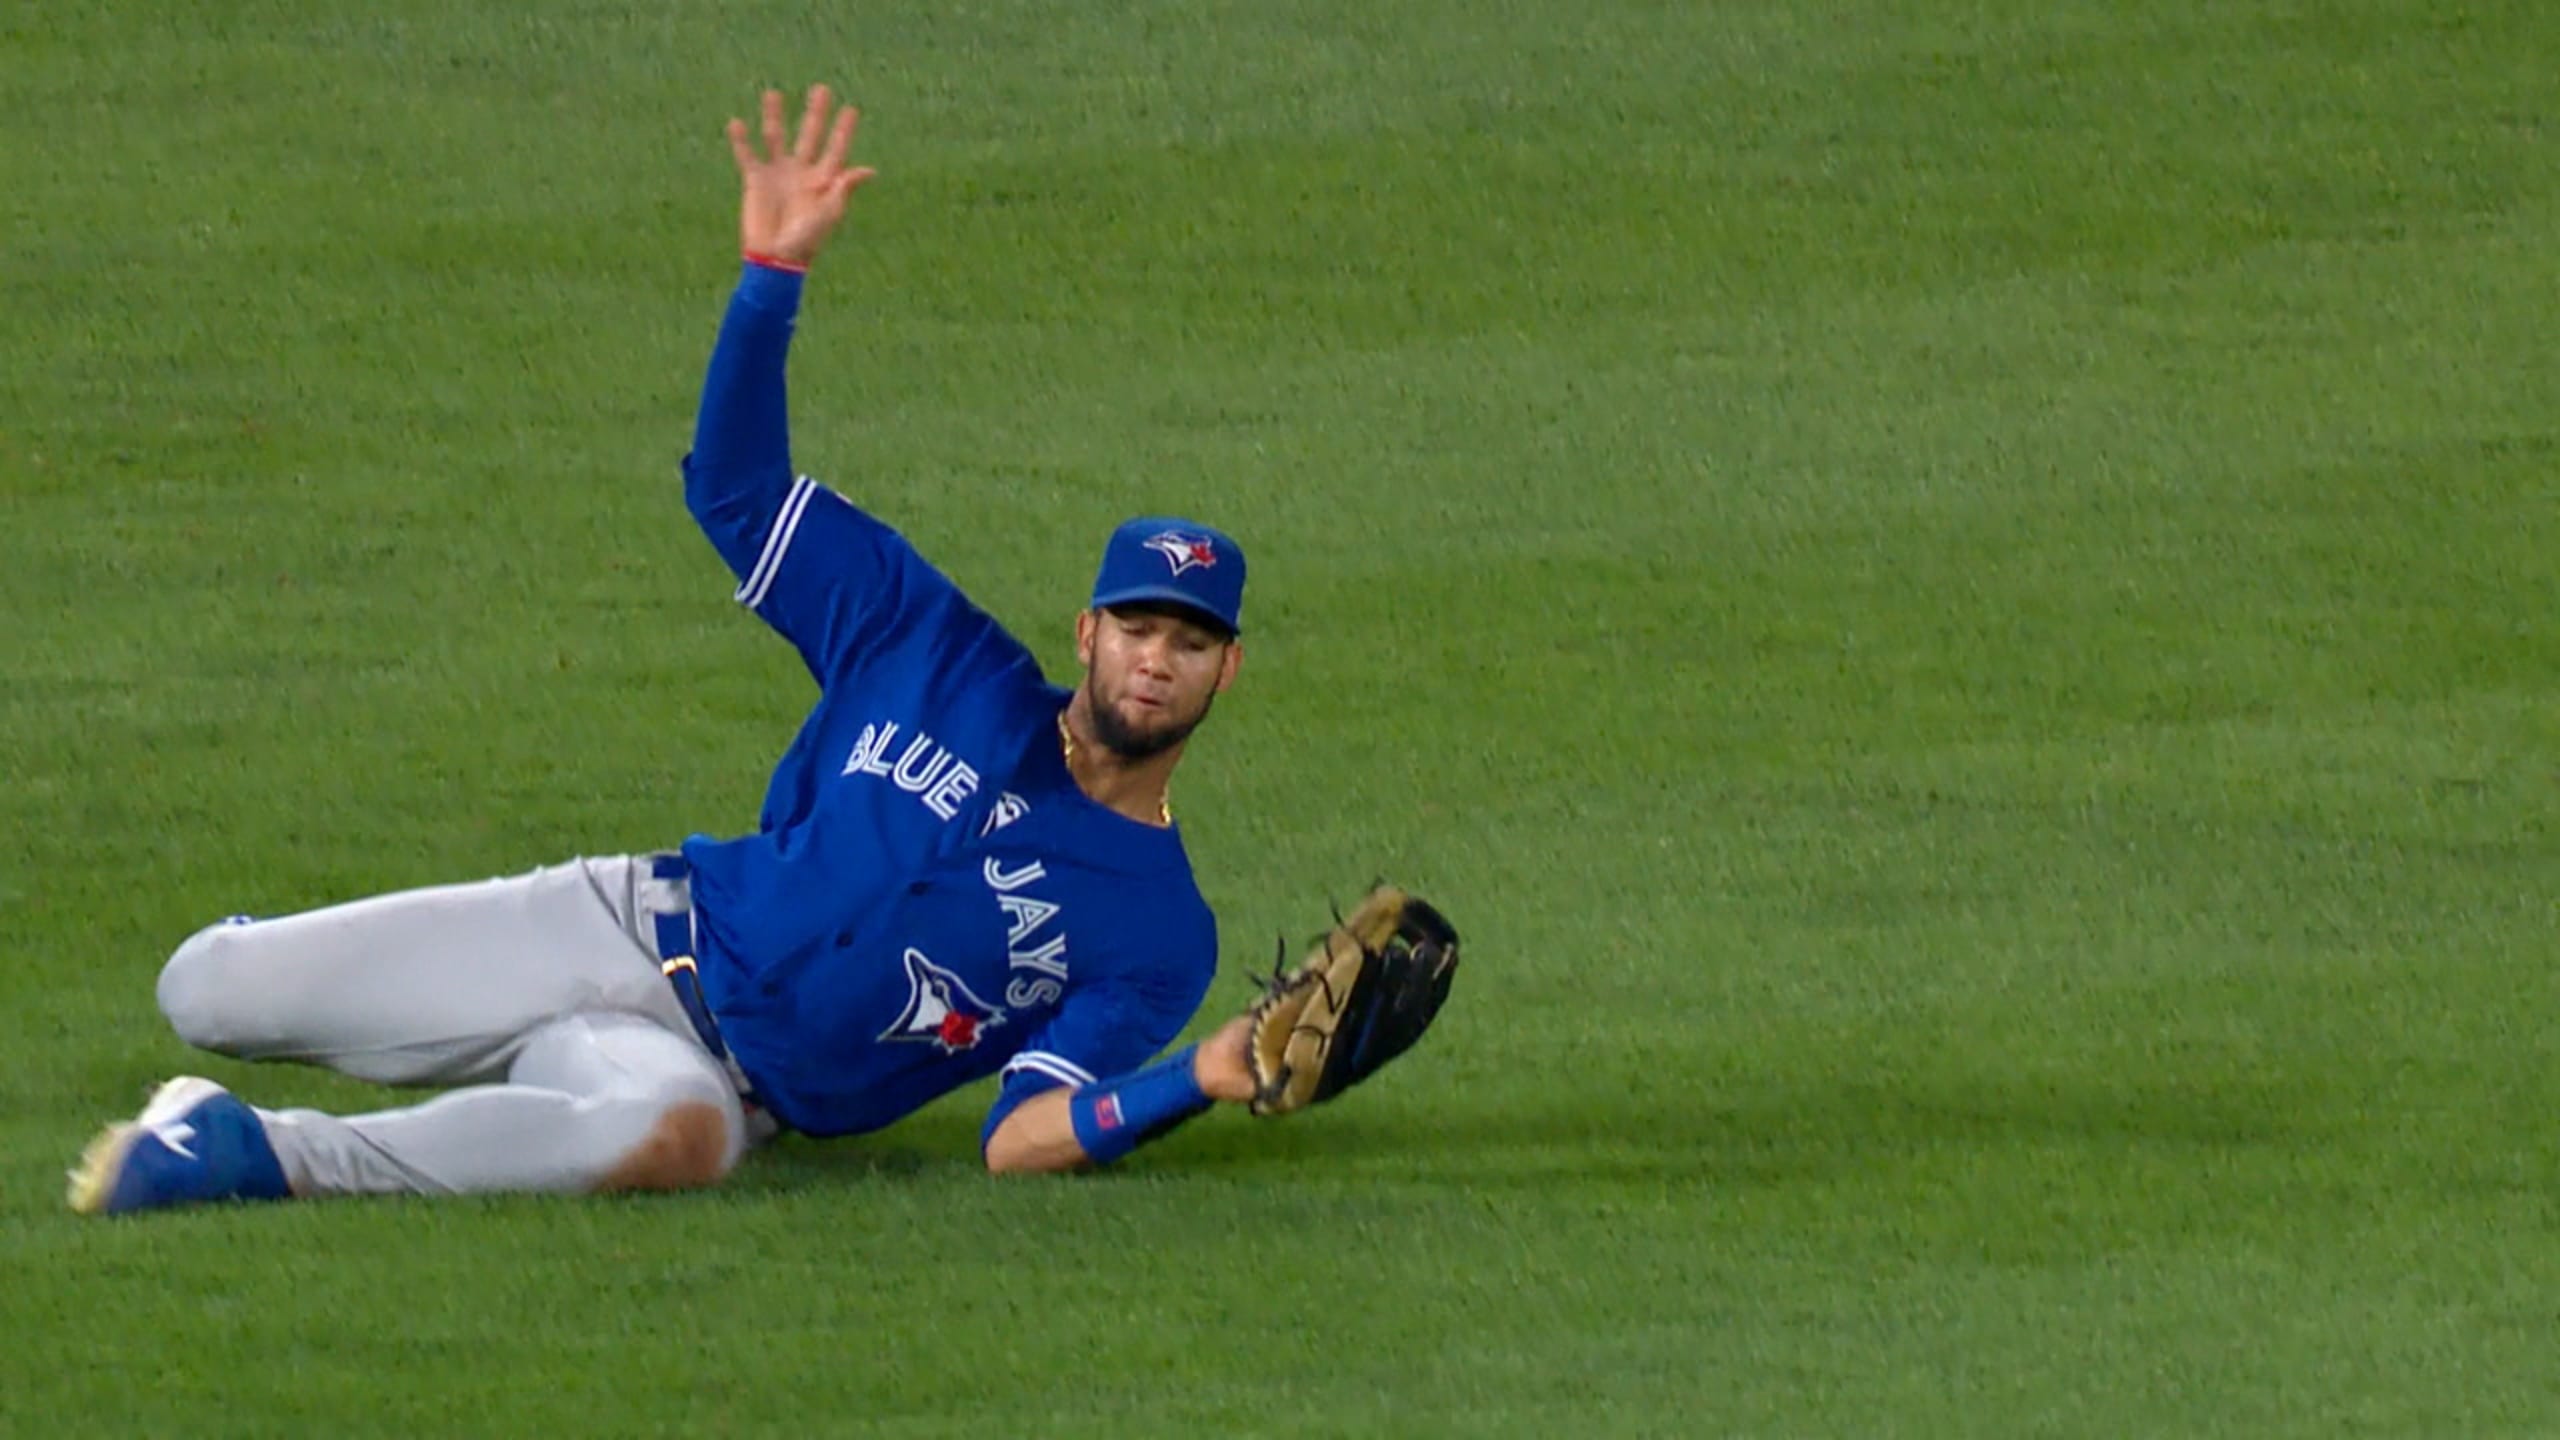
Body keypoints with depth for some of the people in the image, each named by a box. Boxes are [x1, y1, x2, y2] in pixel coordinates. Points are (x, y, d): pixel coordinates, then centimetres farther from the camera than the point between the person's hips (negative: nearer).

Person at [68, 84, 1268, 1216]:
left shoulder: (1158, 940, -1)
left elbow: (1023, 1140, -12)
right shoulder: (941, 658, 6)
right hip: (632, 925, 4)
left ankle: (282, 1155, -37)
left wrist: (1196, 1082, -32)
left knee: (677, 1131, -45)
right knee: (203, 994, -7)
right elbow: (735, 487, 8)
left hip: (706, 1070, -4)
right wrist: (774, 273, -8)